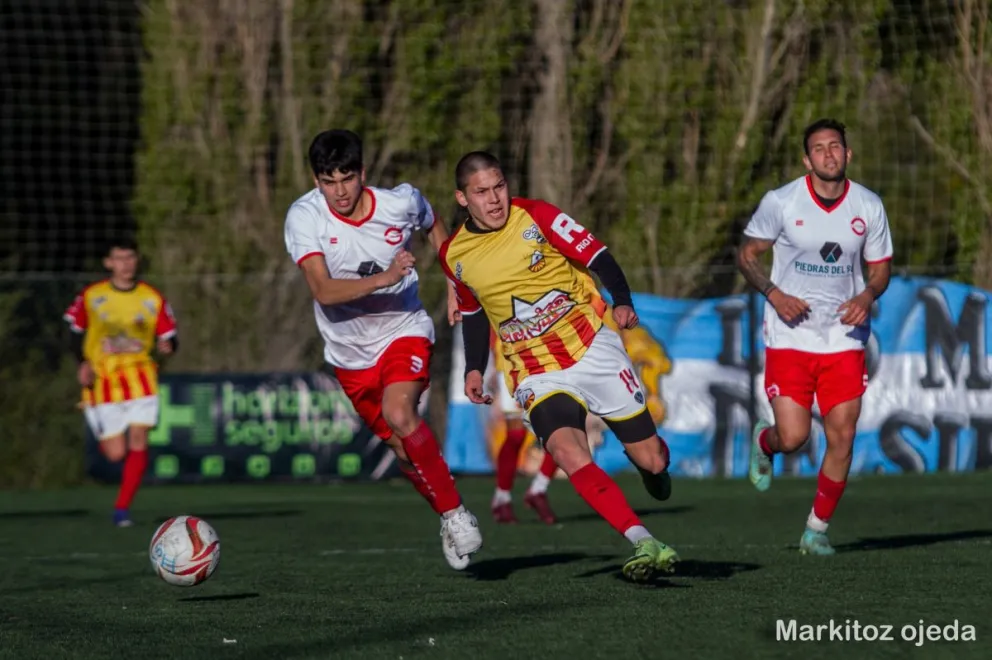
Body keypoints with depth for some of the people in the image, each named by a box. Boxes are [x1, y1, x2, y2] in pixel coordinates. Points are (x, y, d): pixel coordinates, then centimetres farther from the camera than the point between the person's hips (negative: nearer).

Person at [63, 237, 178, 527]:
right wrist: (83, 363, -4)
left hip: (140, 379, 1)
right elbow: (75, 330, 10)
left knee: (138, 441, -14)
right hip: (103, 380, -1)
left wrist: (167, 345, -19)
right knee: (115, 454, -3)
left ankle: (122, 508, -5)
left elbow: (169, 337, 5)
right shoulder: (91, 296, -1)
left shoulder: (153, 299, 1)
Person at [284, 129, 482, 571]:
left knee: (398, 413, -29)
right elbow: (323, 290, -30)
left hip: (404, 332, -2)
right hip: (350, 351, 2)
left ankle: (455, 513, -15)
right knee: (404, 448, 7)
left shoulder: (401, 203, -14)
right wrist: (384, 278, -42)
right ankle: (448, 519, 32)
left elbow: (434, 228, 11)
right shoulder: (304, 217, -19)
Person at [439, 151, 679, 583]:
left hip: (592, 348, -1)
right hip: (535, 375, 1)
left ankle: (652, 465, 41)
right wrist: (474, 369, 11)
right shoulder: (455, 255, 4)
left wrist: (622, 303, -21)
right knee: (566, 450, -30)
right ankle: (642, 543, -33)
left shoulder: (536, 216, -5)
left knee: (651, 461, 0)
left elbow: (597, 258, -5)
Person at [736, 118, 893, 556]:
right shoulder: (781, 203, -8)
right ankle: (763, 442, 30)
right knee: (792, 437, -9)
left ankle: (816, 530, 14)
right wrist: (775, 294, -14)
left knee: (842, 438, -4)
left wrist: (867, 296, -12)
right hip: (790, 336, -2)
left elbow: (881, 267, 10)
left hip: (844, 336, 2)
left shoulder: (869, 207, -1)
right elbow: (747, 255, 2)